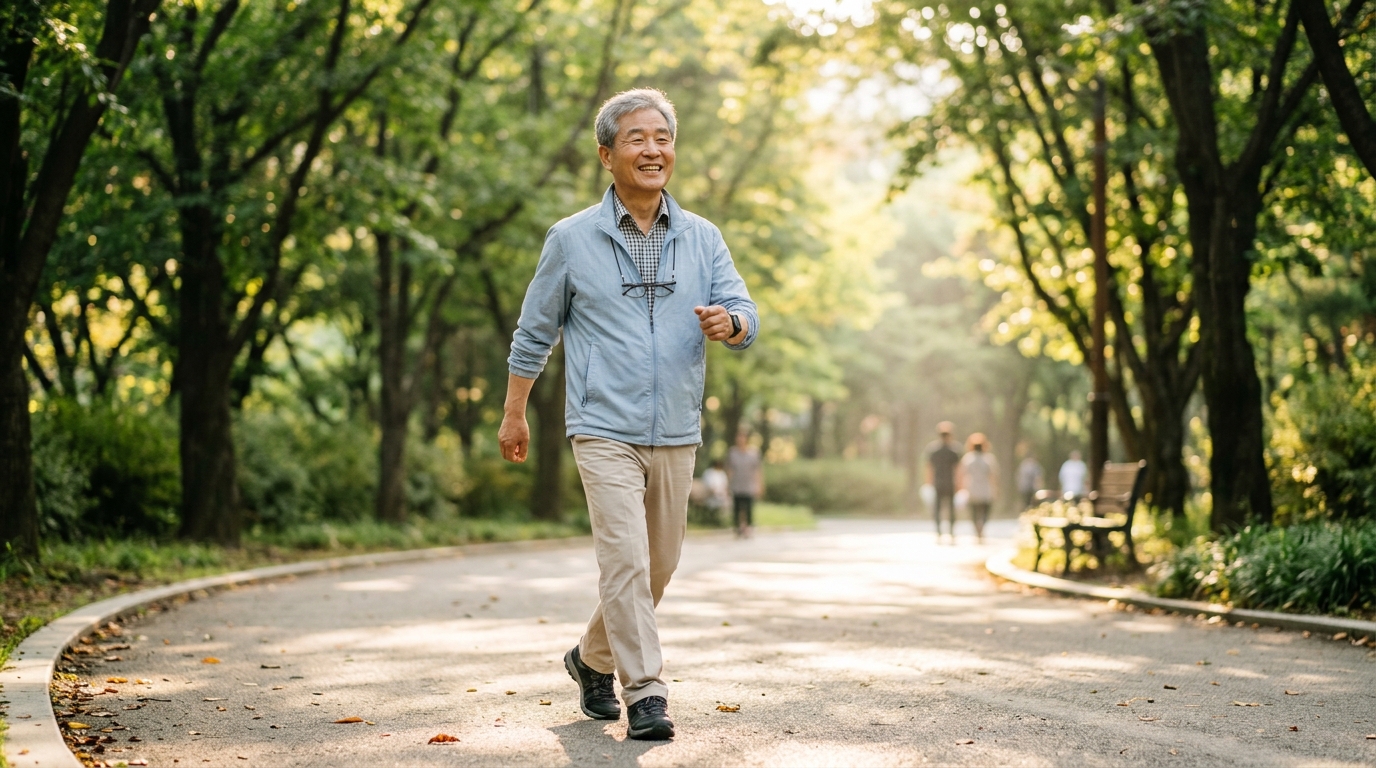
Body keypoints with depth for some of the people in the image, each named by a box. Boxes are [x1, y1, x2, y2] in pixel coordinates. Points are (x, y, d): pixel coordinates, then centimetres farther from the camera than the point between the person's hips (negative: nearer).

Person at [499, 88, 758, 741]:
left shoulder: (703, 239, 7)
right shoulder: (571, 240, 0)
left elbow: (746, 320, 0)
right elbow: (534, 333, 9)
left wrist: (728, 322, -24)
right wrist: (514, 413, 12)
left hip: (676, 434, 4)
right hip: (605, 430, -4)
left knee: (659, 566, 12)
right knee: (625, 560, -15)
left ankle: (593, 659, 34)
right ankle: (645, 692, -8)